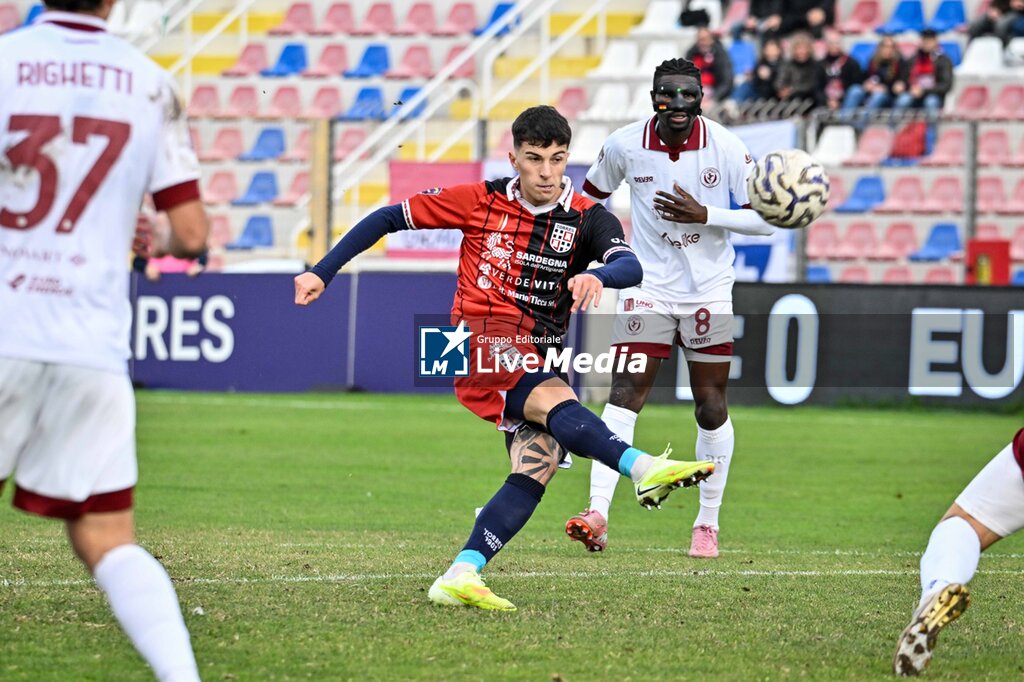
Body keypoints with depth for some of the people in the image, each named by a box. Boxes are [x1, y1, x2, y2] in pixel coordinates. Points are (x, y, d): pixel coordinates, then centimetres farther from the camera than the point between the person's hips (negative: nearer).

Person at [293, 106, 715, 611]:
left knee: (539, 464, -18)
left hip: (537, 363, 4)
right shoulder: (481, 201, 1)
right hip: (479, 345, -4)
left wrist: (597, 275, -43)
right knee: (557, 401, -31)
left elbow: (631, 267, -19)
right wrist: (322, 272, 6)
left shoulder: (587, 218, 1)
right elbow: (390, 218, 9)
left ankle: (459, 577, -22)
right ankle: (643, 469, -56)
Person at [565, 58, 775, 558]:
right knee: (625, 395, -12)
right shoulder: (624, 146, -7)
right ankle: (597, 513, -18)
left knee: (711, 407, 5)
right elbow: (589, 198, 12)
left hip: (709, 292, 0)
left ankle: (708, 522, 16)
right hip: (647, 288, 0)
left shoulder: (726, 147, -10)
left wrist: (704, 215, -20)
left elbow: (767, 218, -9)